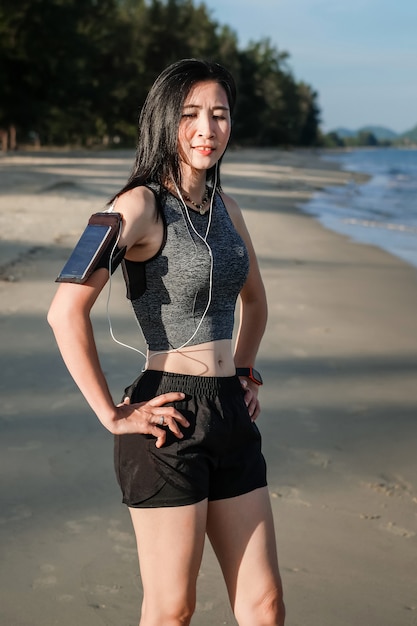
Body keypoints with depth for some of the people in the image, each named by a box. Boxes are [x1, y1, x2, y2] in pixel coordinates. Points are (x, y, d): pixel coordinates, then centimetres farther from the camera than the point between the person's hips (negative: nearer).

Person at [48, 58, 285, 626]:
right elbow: (67, 311, -22)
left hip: (232, 419, 7)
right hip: (169, 423, -7)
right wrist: (112, 416, -17)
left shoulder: (225, 207, 11)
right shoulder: (141, 205, -12)